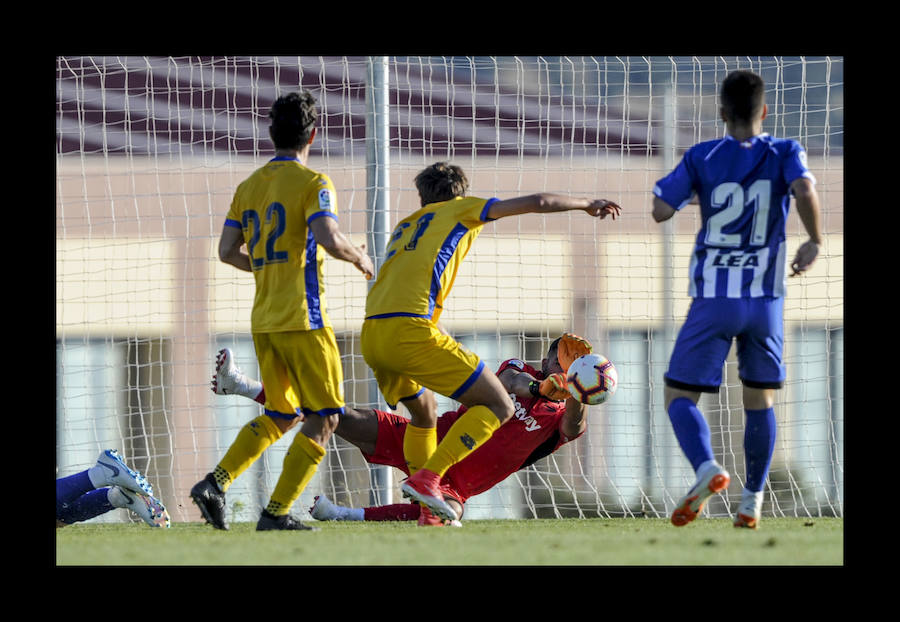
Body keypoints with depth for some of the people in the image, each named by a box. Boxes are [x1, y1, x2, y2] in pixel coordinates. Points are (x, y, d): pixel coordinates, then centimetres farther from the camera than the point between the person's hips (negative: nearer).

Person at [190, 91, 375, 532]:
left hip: (263, 321, 7)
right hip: (301, 317, -7)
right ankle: (276, 513, -6)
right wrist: (359, 258, -1)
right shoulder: (312, 183, -8)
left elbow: (227, 252, 10)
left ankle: (216, 482, 2)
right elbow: (330, 240, -21)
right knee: (323, 417, 1)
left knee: (281, 416, 18)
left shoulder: (248, 187, 11)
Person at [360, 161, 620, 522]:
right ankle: (427, 478, -15)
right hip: (411, 328, -7)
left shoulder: (404, 227, 32)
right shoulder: (460, 209, 17)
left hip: (371, 335, 7)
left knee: (423, 412, 31)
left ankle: (429, 512, 23)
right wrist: (587, 205, 34)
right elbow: (538, 203, 17)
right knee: (498, 406, -1)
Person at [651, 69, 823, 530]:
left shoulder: (702, 158, -3)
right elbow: (804, 189, -21)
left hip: (713, 301, -2)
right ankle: (752, 502, 15)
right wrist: (814, 242, -7)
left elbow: (661, 211, -6)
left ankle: (706, 467, -25)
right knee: (760, 400, 19)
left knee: (679, 396, 4)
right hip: (766, 302, 2)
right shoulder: (785, 154, -2)